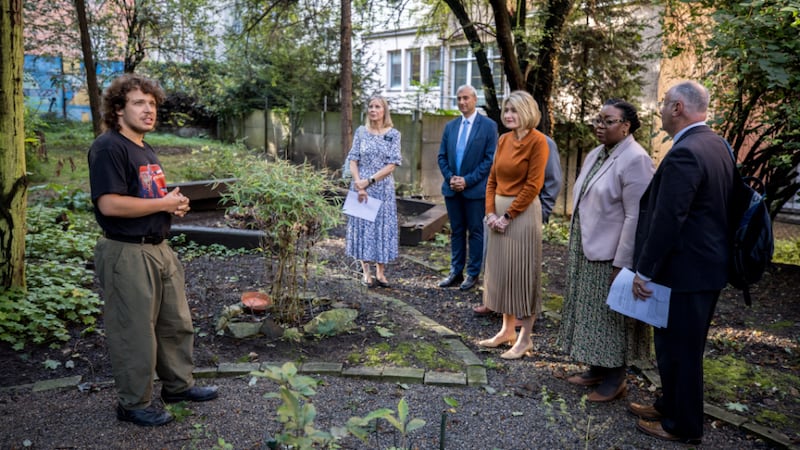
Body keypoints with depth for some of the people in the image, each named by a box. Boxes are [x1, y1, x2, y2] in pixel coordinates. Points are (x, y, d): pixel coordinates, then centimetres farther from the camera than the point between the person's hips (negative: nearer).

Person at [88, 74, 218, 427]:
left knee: (177, 323, 18)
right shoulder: (108, 147, -15)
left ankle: (178, 384, 35)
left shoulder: (146, 150, 15)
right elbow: (109, 204, -25)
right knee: (135, 333, 3)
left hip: (159, 249, 10)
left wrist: (174, 203, 4)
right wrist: (165, 203, -16)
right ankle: (134, 404, 20)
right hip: (127, 254, -10)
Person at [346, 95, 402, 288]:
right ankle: (366, 272, 12)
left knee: (383, 225, 4)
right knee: (362, 224, 2)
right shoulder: (361, 132, 3)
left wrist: (370, 180, -14)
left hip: (383, 187, 0)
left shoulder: (393, 134, 0)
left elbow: (392, 164, -6)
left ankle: (380, 272, 15)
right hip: (361, 185, 0)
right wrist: (359, 185, -12)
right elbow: (353, 160, 0)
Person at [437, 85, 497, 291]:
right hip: (452, 188, 5)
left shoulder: (488, 125, -4)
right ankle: (456, 272, 20)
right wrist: (450, 178, -5)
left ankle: (473, 274, 14)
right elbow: (442, 156, 11)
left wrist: (467, 180, -15)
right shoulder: (450, 126, 10)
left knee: (475, 232, 4)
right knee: (456, 231, 11)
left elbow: (490, 158, -10)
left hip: (475, 189, -5)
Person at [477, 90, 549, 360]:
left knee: (522, 272, 0)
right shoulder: (503, 140, 10)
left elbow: (533, 185, -15)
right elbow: (492, 179, 11)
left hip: (523, 212, -7)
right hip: (499, 211, 7)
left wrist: (508, 216, -14)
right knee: (501, 270, 12)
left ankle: (525, 338, 10)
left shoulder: (537, 141, -11)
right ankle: (507, 330, 25)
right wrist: (491, 212, -1)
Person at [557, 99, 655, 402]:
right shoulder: (595, 154, 9)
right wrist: (576, 246, 14)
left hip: (610, 255, -8)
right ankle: (597, 369, 32)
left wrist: (621, 264, -21)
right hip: (587, 251, 8)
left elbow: (636, 217, -20)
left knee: (611, 316, 5)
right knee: (592, 313, 17)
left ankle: (615, 378, 21)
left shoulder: (635, 160, -17)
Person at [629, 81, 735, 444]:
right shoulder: (716, 144, 9)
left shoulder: (684, 154, -23)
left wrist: (643, 270, -16)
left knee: (678, 348, 5)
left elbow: (667, 220, -25)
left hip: (685, 269, -10)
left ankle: (682, 425, 21)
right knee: (683, 345, 21)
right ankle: (672, 406, 37)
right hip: (707, 263, 10)